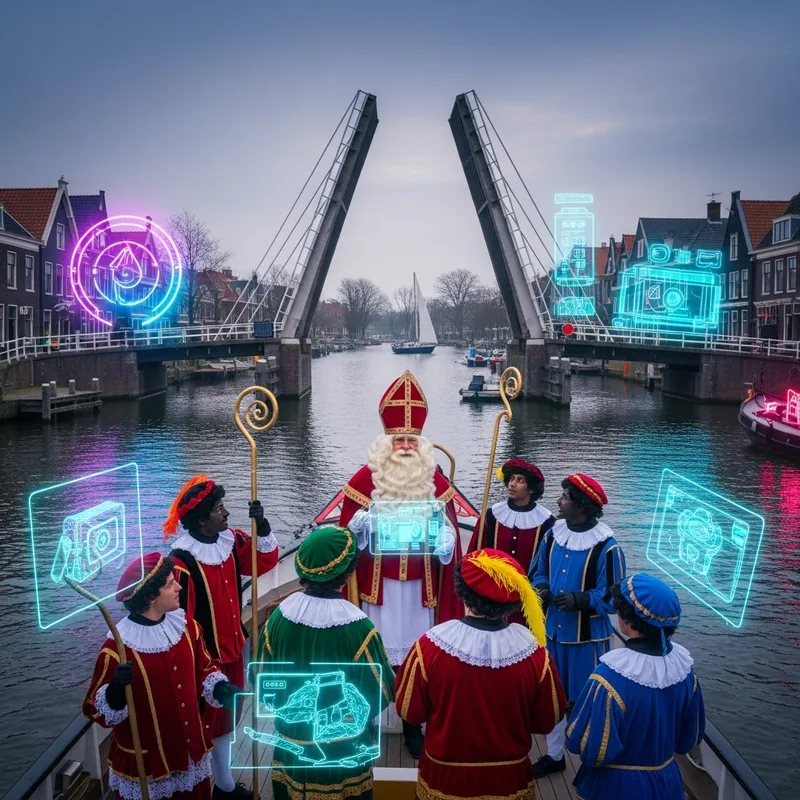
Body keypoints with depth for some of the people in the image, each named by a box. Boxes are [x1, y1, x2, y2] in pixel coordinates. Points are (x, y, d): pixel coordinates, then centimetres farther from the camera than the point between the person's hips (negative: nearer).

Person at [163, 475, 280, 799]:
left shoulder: (230, 540, -4)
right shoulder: (183, 561, -26)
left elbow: (265, 560, 5)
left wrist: (262, 527, -12)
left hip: (231, 646, 7)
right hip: (204, 654, -7)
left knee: (225, 717, 21)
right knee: (206, 721, 8)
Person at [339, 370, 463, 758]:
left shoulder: (435, 480, 1)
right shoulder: (366, 478, -4)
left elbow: (449, 530, 5)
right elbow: (348, 530, 0)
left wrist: (444, 544, -14)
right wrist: (362, 523, -21)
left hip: (420, 583, 1)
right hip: (377, 581, -1)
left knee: (415, 650, 7)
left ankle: (412, 724, 23)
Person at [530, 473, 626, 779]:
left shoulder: (606, 547, -18)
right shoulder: (553, 535, -1)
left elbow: (614, 597, -14)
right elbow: (539, 573, 12)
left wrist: (580, 600, -28)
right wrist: (542, 589, -10)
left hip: (588, 637, -5)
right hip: (553, 630, 6)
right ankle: (554, 755, 36)